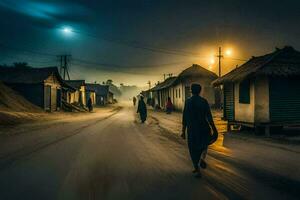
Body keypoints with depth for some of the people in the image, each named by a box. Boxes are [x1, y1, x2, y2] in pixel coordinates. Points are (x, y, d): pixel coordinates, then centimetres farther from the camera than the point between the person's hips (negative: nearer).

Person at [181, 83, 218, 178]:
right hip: (203, 128, 0)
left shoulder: (187, 102, -4)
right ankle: (202, 159, 4)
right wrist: (214, 129, -1)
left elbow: (184, 118, -3)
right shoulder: (204, 101, -7)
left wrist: (183, 131, 4)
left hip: (192, 129, 0)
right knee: (204, 143, 28)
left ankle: (197, 170, 12)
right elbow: (209, 116, -10)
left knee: (193, 149, 13)